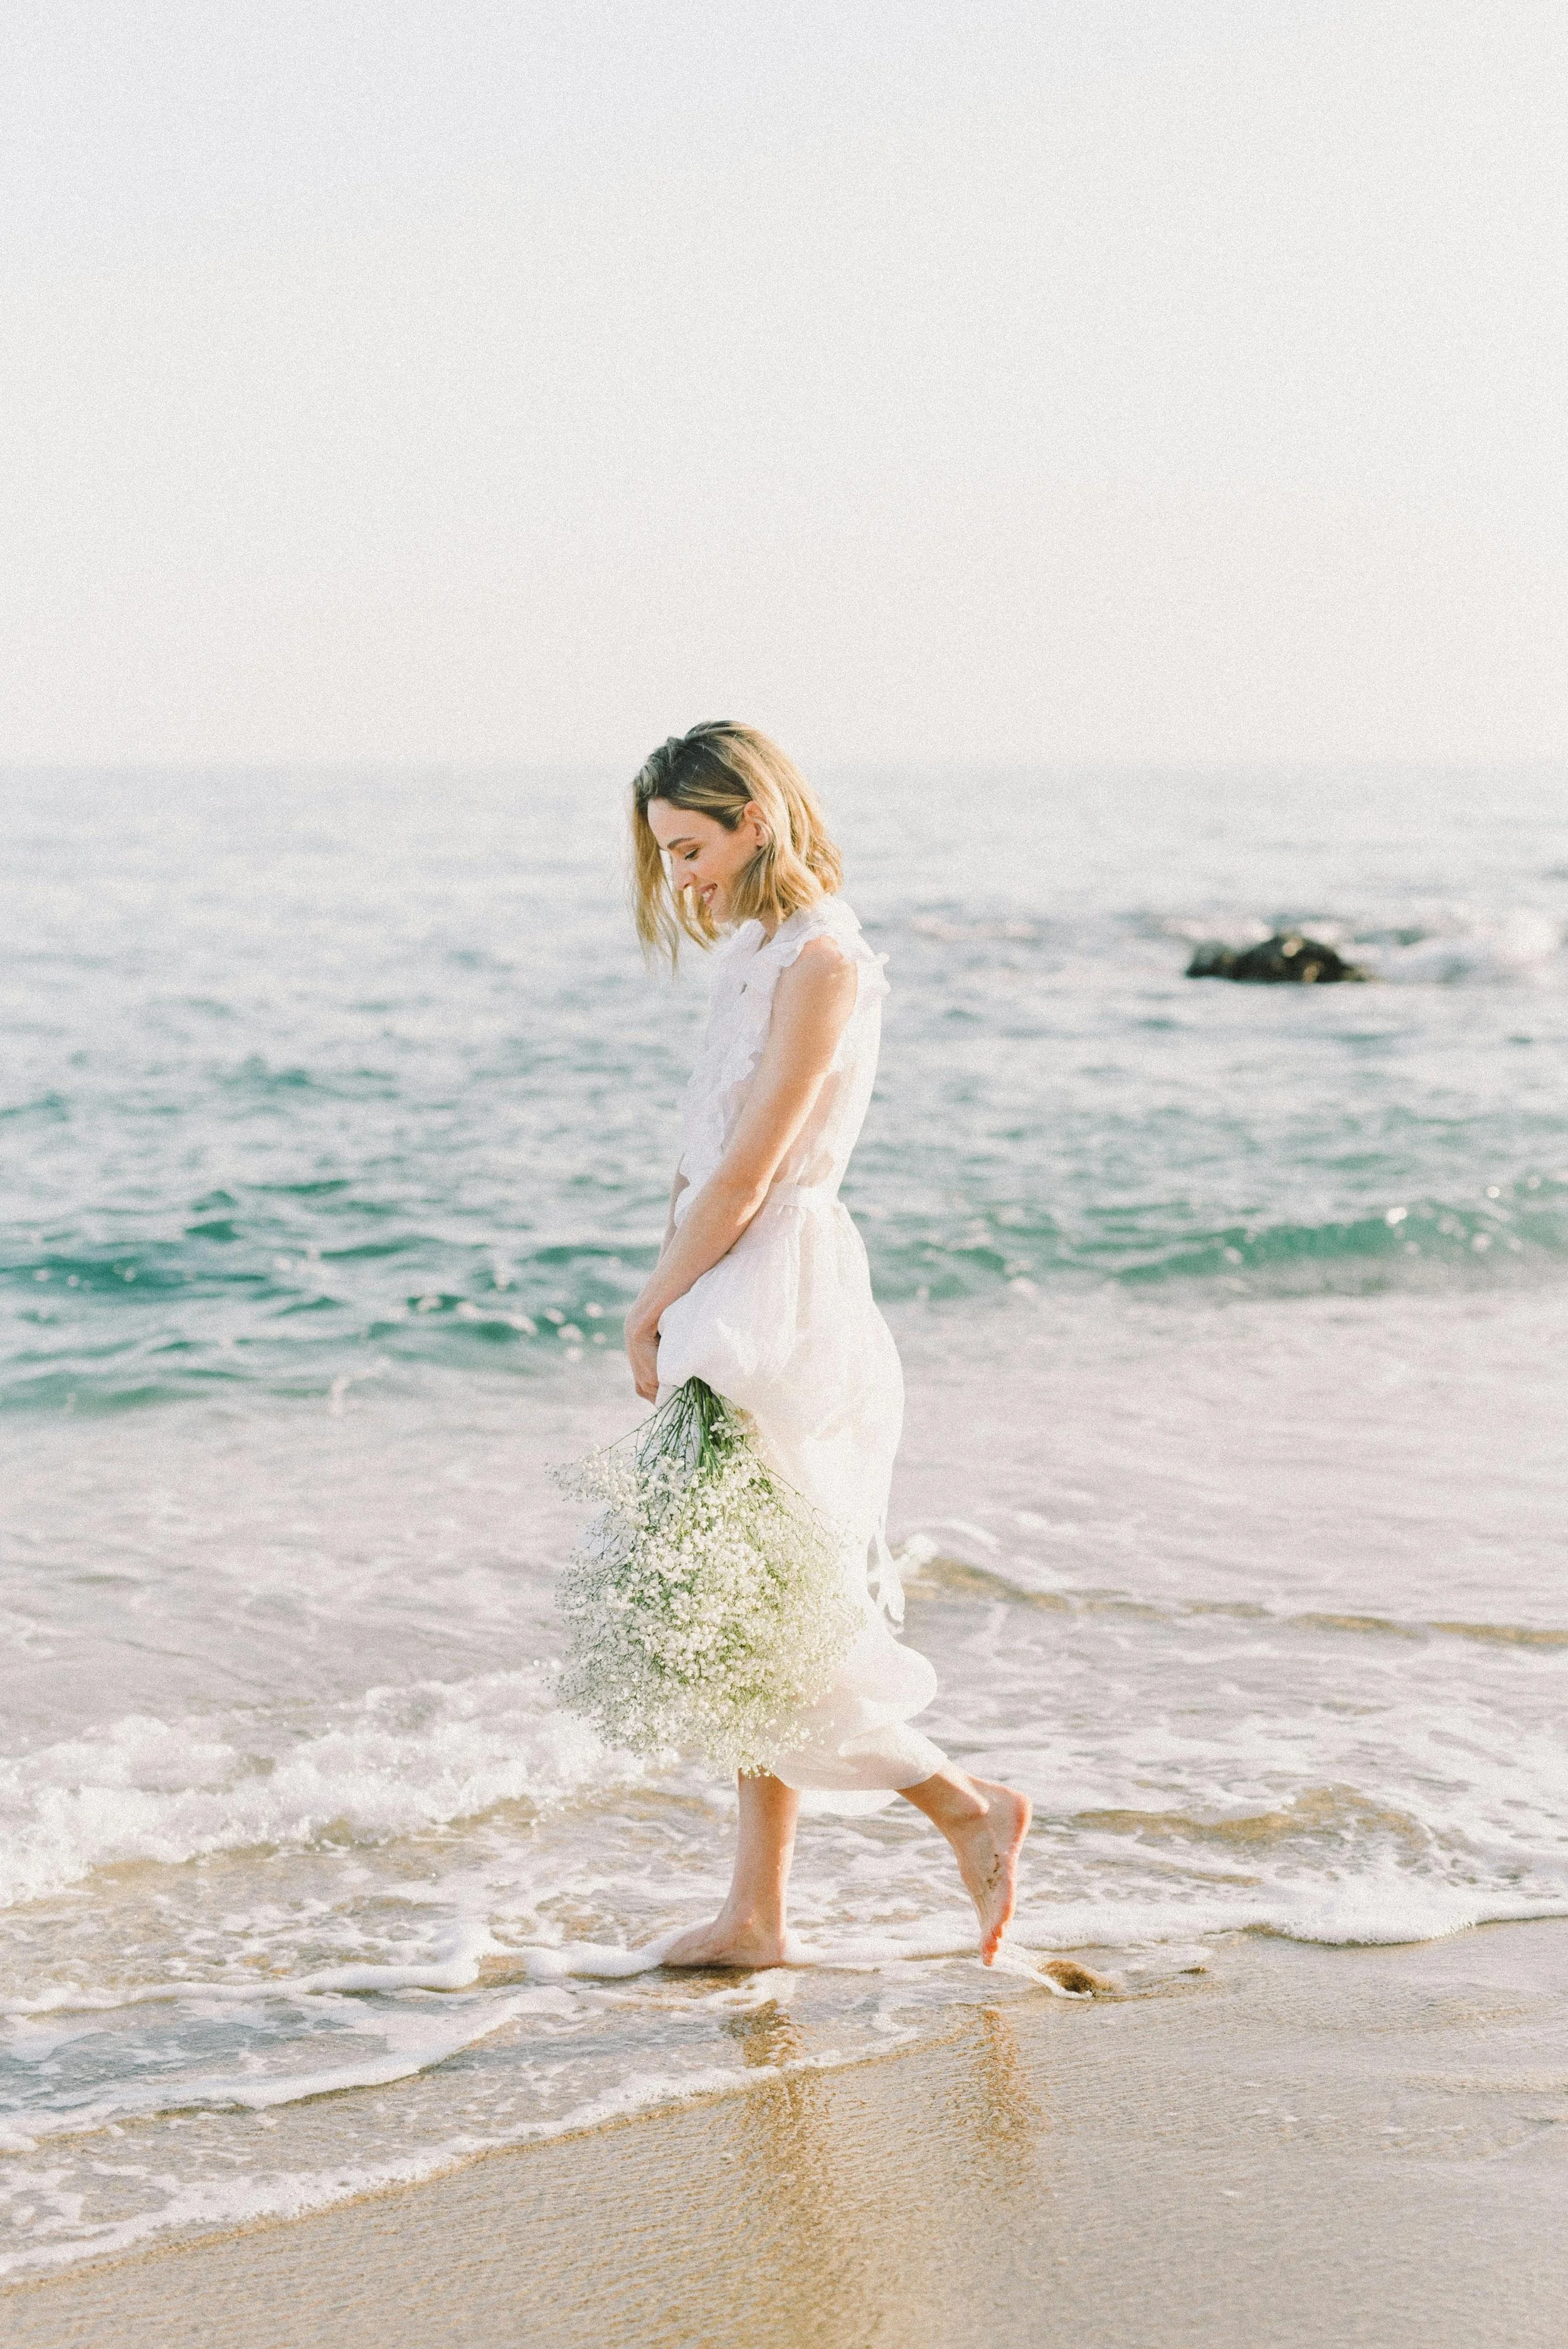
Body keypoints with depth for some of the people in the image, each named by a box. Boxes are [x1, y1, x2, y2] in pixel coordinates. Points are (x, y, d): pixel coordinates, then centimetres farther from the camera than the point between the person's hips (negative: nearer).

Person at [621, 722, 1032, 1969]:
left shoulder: (821, 963, -15)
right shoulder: (755, 956, 14)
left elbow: (747, 1175, -17)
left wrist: (650, 1309, -8)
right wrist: (673, 1308, 3)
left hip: (781, 1305, -9)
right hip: (732, 1306, 9)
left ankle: (969, 1805, 6)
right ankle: (757, 1912, 15)